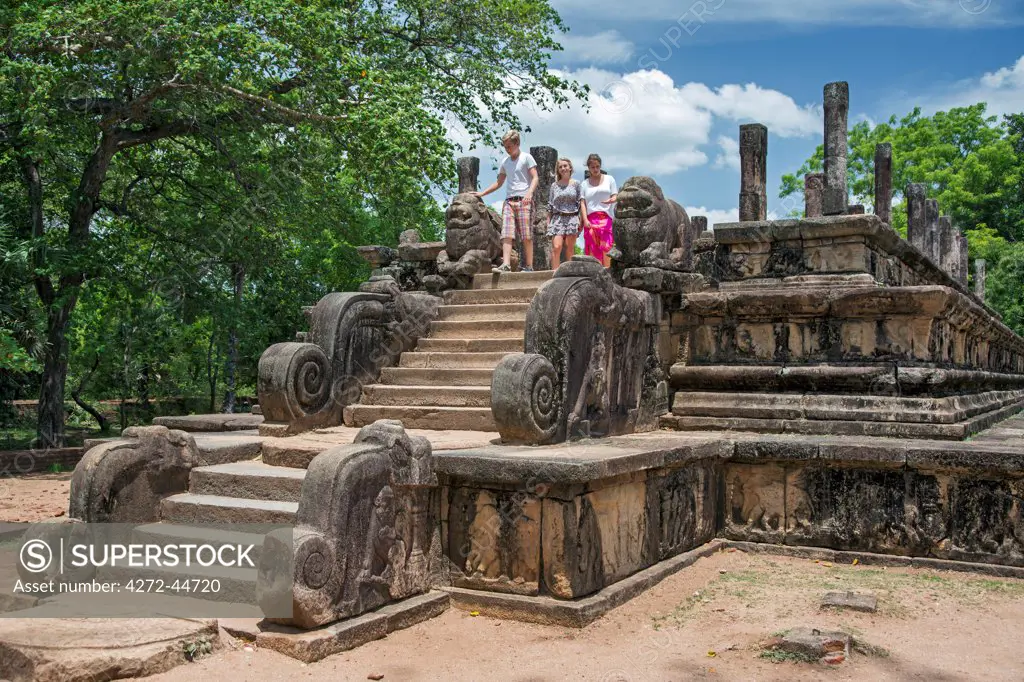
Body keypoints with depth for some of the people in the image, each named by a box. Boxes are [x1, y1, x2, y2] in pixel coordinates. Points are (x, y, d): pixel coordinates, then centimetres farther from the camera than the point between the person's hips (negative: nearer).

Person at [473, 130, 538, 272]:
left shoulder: (526, 158, 4)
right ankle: (506, 265, -20)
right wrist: (482, 193, 23)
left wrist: (530, 192, -23)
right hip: (509, 201, 5)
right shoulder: (505, 162, 21)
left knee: (526, 236, -7)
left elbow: (535, 178, -5)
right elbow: (499, 182, 29)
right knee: (506, 235, -11)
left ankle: (529, 267, -4)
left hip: (523, 200, -5)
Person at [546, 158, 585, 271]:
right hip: (557, 218, 1)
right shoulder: (554, 185, 14)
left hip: (572, 218, -1)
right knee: (556, 246, -15)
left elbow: (582, 202, 3)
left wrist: (584, 219, -9)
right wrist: (548, 223, 7)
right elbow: (550, 206, 14)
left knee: (570, 248, -2)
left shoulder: (576, 184, 10)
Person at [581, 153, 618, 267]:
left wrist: (611, 200, -18)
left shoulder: (609, 179, 14)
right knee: (592, 248, -5)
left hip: (606, 218, -2)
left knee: (605, 246, -15)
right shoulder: (585, 183, 16)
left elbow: (615, 196, 7)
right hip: (590, 219, 2)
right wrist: (585, 219, -6)